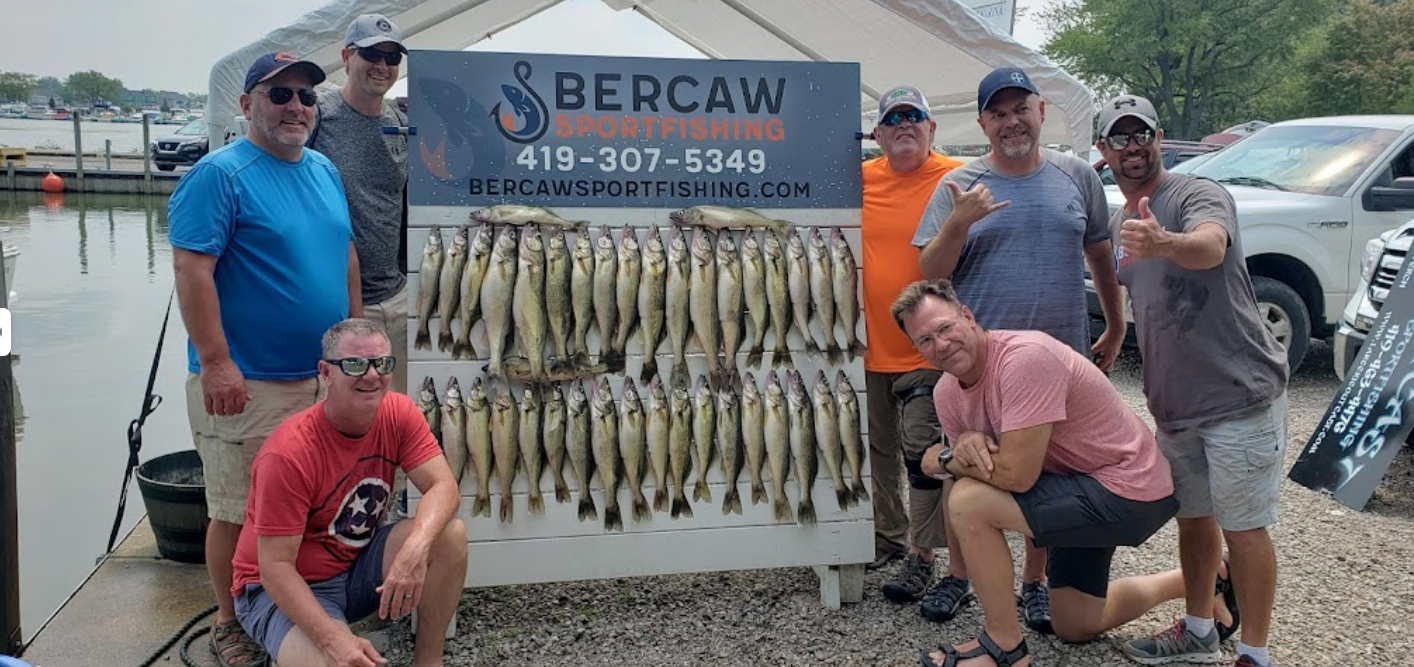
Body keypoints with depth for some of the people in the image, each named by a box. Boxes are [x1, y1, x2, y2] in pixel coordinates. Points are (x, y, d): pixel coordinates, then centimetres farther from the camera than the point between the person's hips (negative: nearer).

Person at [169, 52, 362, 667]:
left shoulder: (325, 171, 11)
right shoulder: (219, 175, -11)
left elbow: (345, 254, 19)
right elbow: (192, 270, -18)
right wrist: (215, 363, -22)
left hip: (323, 375, 7)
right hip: (246, 383, -7)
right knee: (239, 512, 3)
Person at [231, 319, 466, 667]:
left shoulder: (399, 413, -11)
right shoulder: (288, 453, -27)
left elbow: (443, 486, -19)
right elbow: (275, 567, -26)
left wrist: (415, 550, -40)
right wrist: (334, 638, -38)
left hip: (357, 564, 6)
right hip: (284, 588, -6)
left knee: (449, 534, -20)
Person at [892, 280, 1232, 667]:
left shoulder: (1024, 358, -29)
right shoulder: (947, 393, -3)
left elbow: (1017, 475, -33)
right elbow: (986, 473, 2)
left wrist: (945, 458, -17)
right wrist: (966, 446, -20)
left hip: (1130, 490, -9)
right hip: (1085, 490, 10)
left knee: (967, 501, -24)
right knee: (1076, 627, 22)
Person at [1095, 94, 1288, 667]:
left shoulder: (1199, 195, -14)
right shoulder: (1119, 225, 10)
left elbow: (1210, 247, -38)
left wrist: (1165, 244, -57)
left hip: (1238, 396, -7)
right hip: (1174, 405, 7)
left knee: (1243, 529, -1)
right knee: (1192, 519, 18)